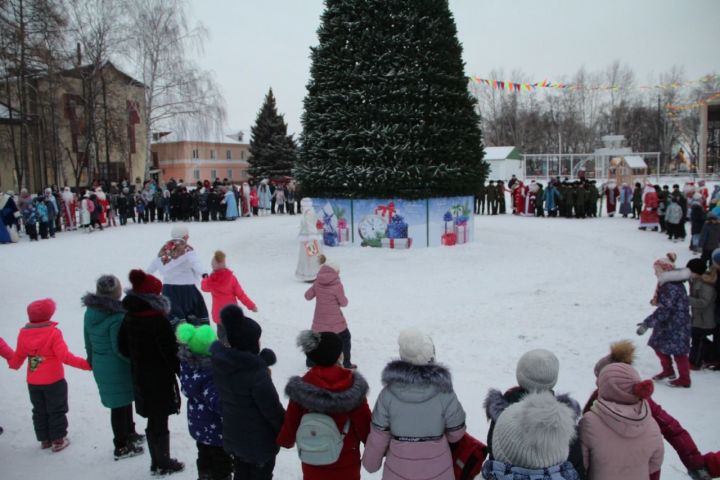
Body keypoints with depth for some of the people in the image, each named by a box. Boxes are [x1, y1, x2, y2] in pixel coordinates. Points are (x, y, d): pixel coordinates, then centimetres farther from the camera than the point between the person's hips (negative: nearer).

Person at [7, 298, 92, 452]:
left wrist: (12, 364, 33)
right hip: (54, 381, -5)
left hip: (33, 382, 5)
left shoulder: (23, 333, -3)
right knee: (57, 411, 9)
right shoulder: (53, 333, -19)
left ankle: (44, 439, 27)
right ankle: (58, 440, 13)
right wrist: (85, 364, -23)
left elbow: (18, 357, 10)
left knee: (39, 411, 20)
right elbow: (64, 356, -25)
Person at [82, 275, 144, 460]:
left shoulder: (90, 312, 0)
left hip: (100, 366, 8)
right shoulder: (116, 316, -24)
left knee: (124, 401, 24)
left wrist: (93, 360, 23)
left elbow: (88, 341, 10)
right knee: (120, 405, 7)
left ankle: (129, 433, 41)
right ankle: (122, 447, 20)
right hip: (117, 368, -8)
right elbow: (119, 348, -22)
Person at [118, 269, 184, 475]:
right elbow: (171, 352, -19)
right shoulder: (159, 321, -23)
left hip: (140, 379, 7)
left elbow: (123, 347, 8)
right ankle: (163, 464, 21)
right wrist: (183, 373, -6)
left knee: (153, 420, 19)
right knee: (160, 422, 7)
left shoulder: (129, 318, 0)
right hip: (160, 379, -7)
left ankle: (157, 461, 31)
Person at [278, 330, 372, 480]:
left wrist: (284, 440, 16)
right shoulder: (353, 387, -22)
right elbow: (364, 426, -16)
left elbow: (291, 423, -5)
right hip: (346, 465, -2)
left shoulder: (302, 388, -16)